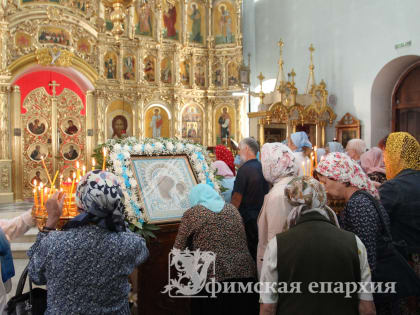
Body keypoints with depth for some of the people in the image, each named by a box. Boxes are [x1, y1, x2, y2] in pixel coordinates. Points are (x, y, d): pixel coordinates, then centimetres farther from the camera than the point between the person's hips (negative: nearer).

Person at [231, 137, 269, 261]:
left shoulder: (245, 169, -16)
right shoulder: (262, 168, 7)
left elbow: (237, 199, -18)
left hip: (246, 218, -8)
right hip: (260, 216, 8)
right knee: (258, 250, 16)